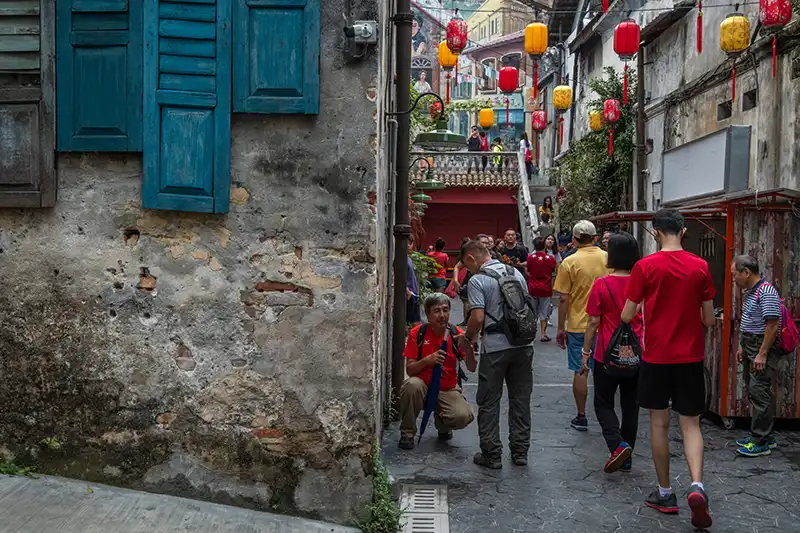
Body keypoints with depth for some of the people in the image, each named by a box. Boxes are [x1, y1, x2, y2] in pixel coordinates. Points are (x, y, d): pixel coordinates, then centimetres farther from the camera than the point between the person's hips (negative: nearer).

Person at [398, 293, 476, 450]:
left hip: (448, 390, 1)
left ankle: (442, 425, 13)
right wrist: (427, 360, -28)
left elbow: (472, 368, -11)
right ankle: (407, 433, -12)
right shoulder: (417, 333, -8)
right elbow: (409, 369, -9)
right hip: (423, 386, -1)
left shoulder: (457, 334, -6)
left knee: (464, 416, -27)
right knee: (412, 385, -36)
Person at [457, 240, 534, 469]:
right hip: (523, 344, 6)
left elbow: (478, 318, -17)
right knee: (520, 399, 13)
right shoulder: (516, 273, 9)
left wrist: (467, 339, -1)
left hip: (495, 347, -6)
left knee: (489, 402, 6)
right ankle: (520, 451, 19)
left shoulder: (477, 280, -10)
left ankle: (491, 454, 10)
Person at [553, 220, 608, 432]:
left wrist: (561, 329, -1)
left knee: (580, 371, 6)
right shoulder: (609, 259, -1)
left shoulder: (569, 263, -10)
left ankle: (581, 417, 12)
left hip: (578, 326, -3)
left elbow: (564, 299, -10)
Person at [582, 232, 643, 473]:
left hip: (607, 354, -4)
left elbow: (593, 322, -9)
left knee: (603, 404, 9)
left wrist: (586, 352, -1)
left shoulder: (601, 284, -12)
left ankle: (618, 445, -11)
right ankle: (627, 458, 19)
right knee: (630, 405, 13)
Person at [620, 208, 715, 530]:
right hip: (691, 357, 2)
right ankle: (697, 485, -13)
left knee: (659, 423, 11)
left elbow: (627, 317, -5)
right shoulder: (700, 267, -3)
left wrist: (643, 313, 18)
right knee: (690, 424, 9)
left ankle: (665, 494, 19)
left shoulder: (645, 267, -9)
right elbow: (709, 320, 2)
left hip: (656, 356, -1)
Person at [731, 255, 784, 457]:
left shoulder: (766, 292, -18)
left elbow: (772, 325, -21)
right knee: (753, 391, 13)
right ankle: (764, 435, 22)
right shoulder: (750, 292, 14)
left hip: (763, 348, -10)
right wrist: (742, 347, 21)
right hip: (750, 347, 10)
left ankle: (761, 442, -6)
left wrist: (762, 354, -22)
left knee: (759, 391, -10)